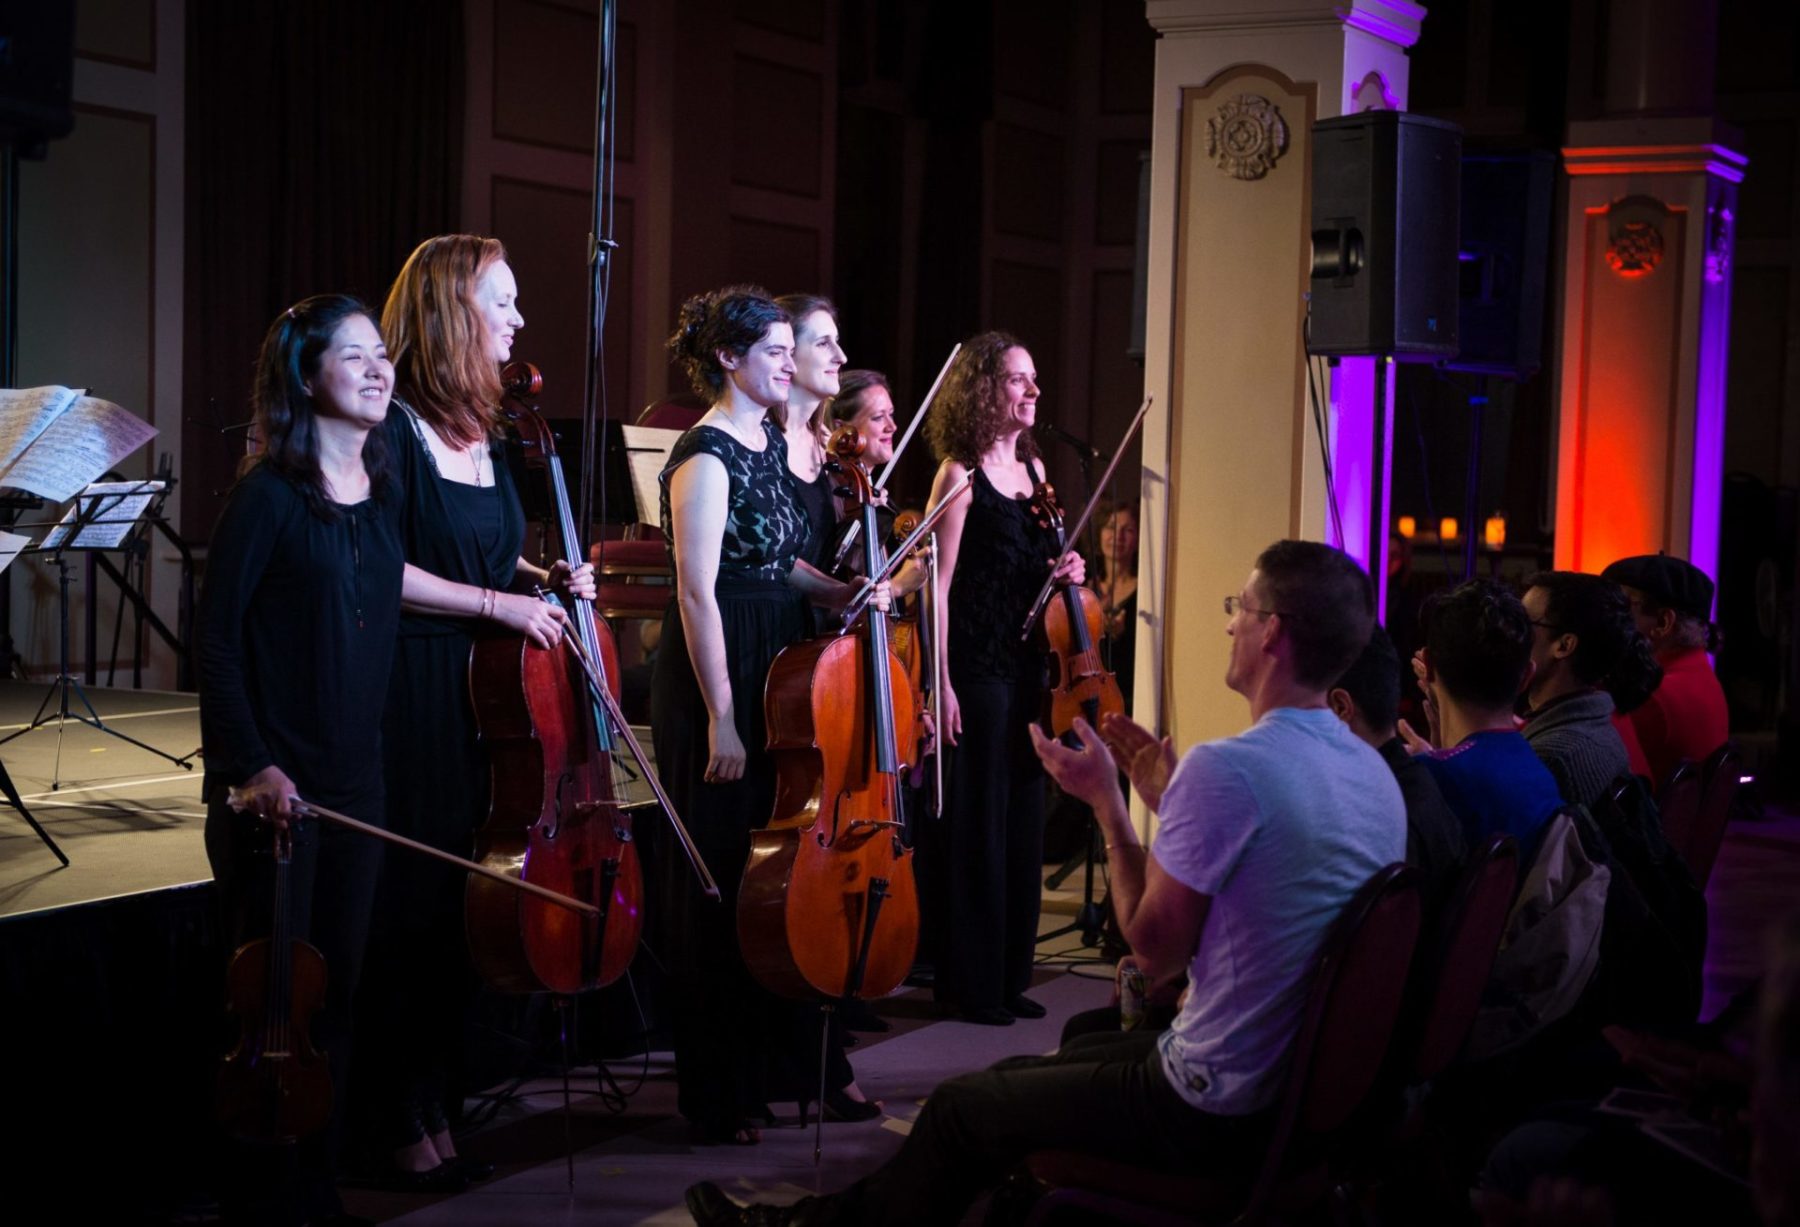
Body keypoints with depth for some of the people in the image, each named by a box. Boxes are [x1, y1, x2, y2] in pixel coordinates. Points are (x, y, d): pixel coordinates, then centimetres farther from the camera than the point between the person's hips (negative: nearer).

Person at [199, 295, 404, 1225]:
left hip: (355, 782, 6)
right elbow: (216, 637, -11)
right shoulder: (269, 494, -10)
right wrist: (249, 764, -17)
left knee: (337, 985, 11)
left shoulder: (383, 491, 9)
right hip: (273, 788, -6)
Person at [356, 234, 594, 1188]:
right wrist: (499, 602, -15)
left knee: (463, 904, 11)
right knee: (409, 909, -2)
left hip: (488, 692, 8)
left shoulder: (484, 431, 13)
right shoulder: (394, 429, -11)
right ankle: (400, 1127, 9)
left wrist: (540, 577, 8)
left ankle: (435, 1107, 21)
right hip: (409, 692, -8)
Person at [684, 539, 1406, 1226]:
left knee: (963, 1105, 12)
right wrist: (1168, 801, 11)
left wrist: (1106, 801, -8)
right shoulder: (1371, 771, 3)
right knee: (1020, 1070, 24)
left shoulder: (1225, 769, -25)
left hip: (1218, 1112, -9)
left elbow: (1154, 950, -18)